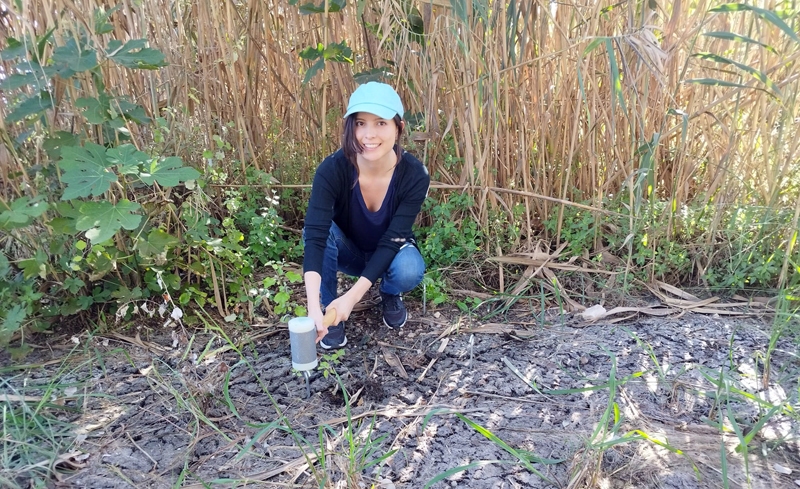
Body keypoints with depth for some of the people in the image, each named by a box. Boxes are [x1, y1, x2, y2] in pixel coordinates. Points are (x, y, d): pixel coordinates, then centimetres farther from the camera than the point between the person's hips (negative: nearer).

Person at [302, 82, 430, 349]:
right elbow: (315, 236, -38)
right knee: (319, 226, -32)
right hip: (348, 252, 0)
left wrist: (352, 296, -38)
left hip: (389, 254, 0)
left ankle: (390, 294, 4)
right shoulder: (333, 169, -29)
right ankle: (330, 309, -12)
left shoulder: (415, 175, -27)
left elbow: (391, 241, -28)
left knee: (409, 270, -34)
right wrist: (314, 307, -50)